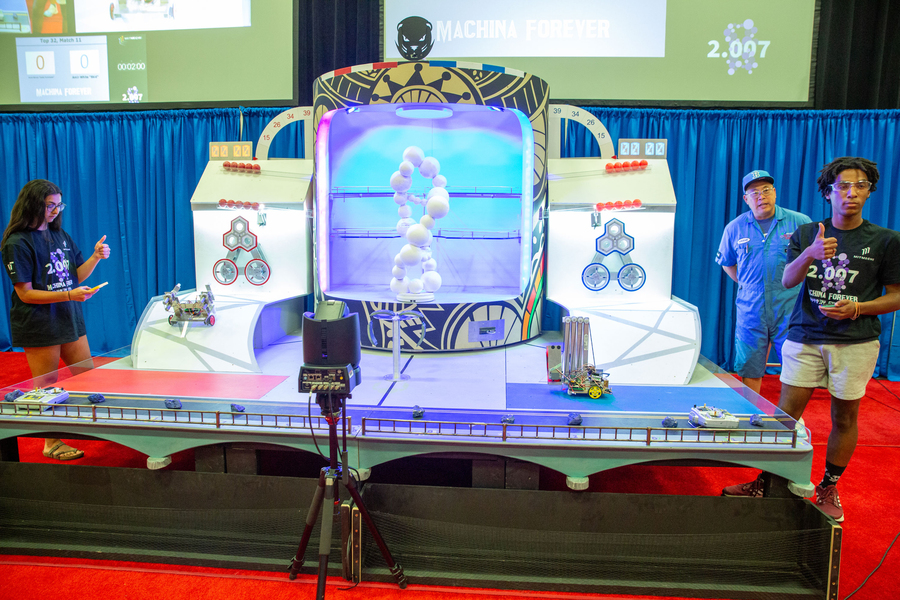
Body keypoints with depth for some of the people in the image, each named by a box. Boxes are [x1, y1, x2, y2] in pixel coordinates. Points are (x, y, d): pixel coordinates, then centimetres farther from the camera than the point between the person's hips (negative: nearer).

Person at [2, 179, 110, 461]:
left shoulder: (59, 234, 9)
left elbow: (76, 276, 11)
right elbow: (25, 293, -15)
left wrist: (95, 257, -7)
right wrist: (69, 295, -24)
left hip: (69, 320, 7)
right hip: (39, 327, -6)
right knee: (47, 388, 6)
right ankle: (52, 443, 20)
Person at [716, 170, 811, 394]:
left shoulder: (801, 222, 0)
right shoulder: (734, 228, 5)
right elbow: (726, 263, 20)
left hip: (791, 311, -1)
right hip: (750, 311, 1)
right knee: (749, 371, 7)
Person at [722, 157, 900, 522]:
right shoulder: (807, 234, 7)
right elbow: (788, 280, -6)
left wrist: (857, 308, -13)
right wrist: (810, 254, -25)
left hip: (855, 342, -1)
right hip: (805, 338, 1)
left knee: (844, 417, 7)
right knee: (786, 413, 1)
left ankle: (828, 489, 24)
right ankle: (768, 482, 12)